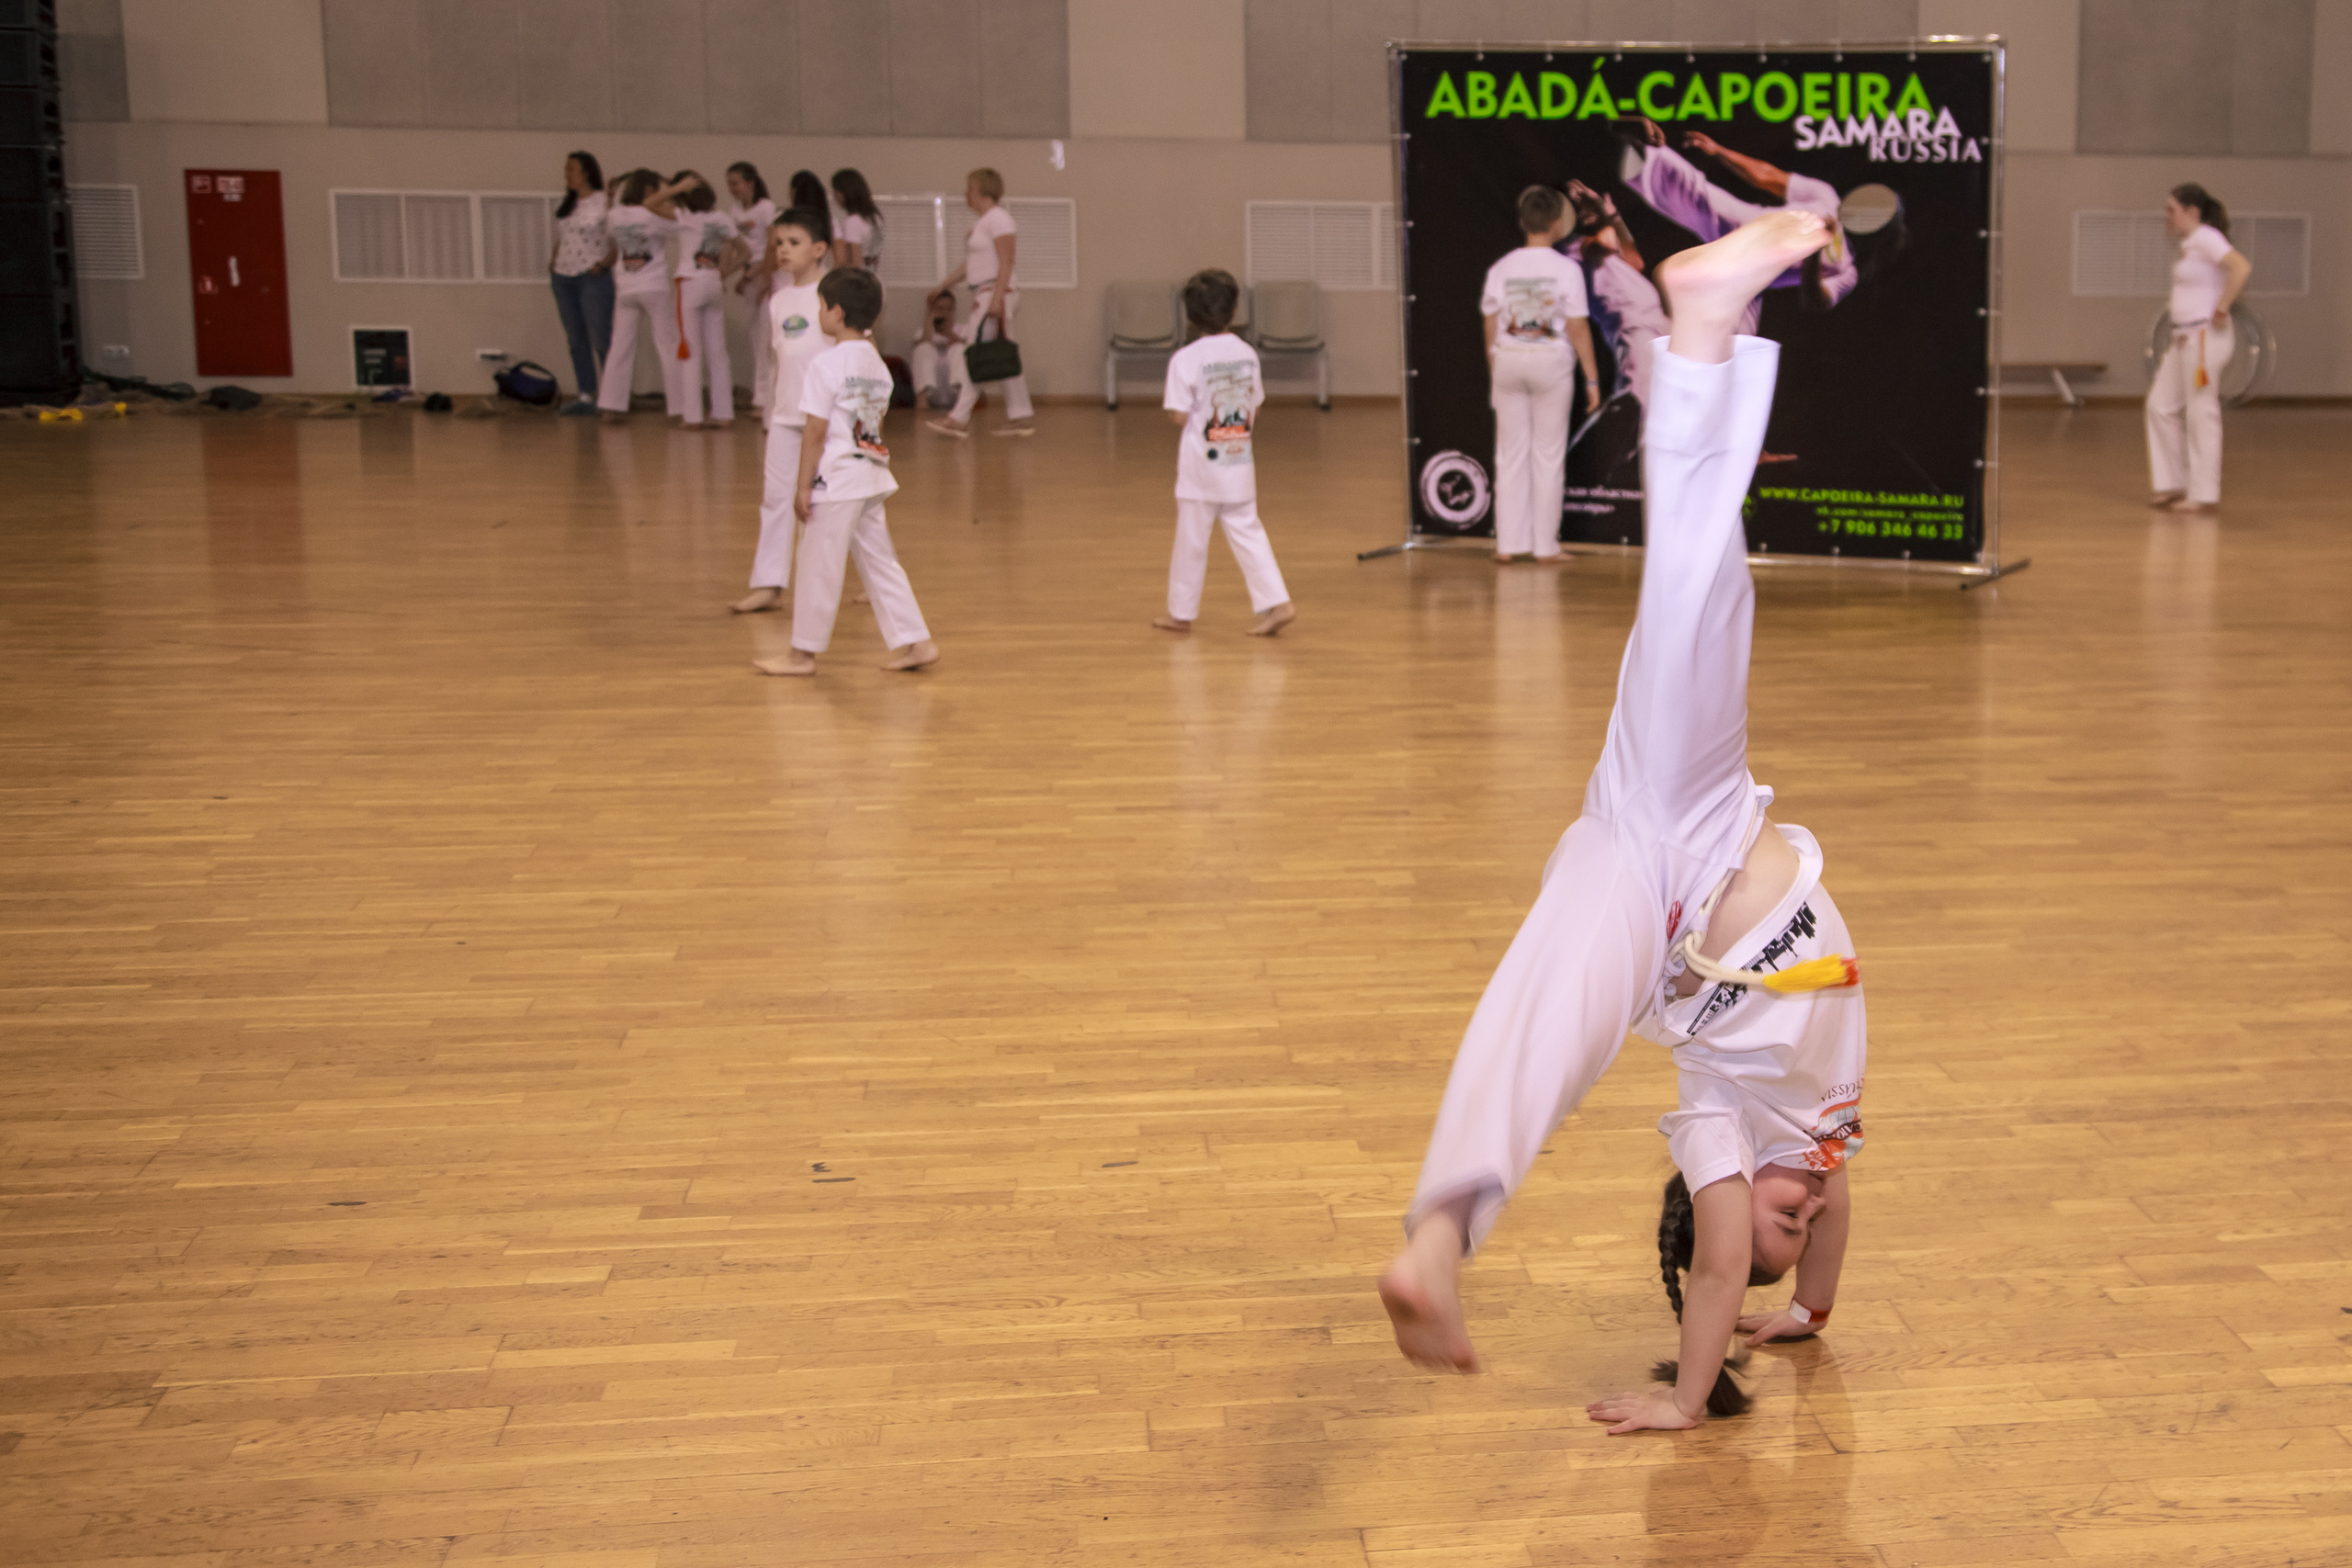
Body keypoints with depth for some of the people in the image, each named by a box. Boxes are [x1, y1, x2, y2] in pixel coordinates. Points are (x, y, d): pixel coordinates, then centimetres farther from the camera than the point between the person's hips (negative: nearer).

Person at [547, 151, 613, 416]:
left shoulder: (605, 202, -5)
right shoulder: (568, 205, 15)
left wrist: (604, 264, -16)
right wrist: (552, 263, 8)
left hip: (592, 278, -7)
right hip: (563, 278, 7)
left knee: (601, 339, -8)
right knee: (576, 340, 8)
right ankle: (586, 396, 12)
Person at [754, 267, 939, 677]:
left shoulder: (826, 366, -15)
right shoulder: (876, 363, 9)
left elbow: (816, 432, -15)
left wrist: (803, 486, -10)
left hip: (837, 480, -8)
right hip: (872, 475, 8)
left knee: (819, 567, 2)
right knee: (880, 562, 13)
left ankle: (803, 653, 11)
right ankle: (914, 642, 11)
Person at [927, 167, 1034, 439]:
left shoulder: (998, 218, -10)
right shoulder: (984, 221, 20)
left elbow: (1006, 262, -17)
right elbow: (971, 264, 23)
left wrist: (997, 299, -23)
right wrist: (944, 285, 18)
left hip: (996, 292, -10)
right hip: (985, 294, 10)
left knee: (974, 353, -11)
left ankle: (959, 419, -12)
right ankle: (1020, 418, 9)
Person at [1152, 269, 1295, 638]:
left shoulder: (1185, 359, -14)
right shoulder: (1247, 354, 1)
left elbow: (1180, 415, -16)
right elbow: (1254, 407, 7)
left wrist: (1166, 405, 6)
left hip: (1201, 465, -4)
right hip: (1240, 463, 4)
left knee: (1191, 541, 7)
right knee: (1247, 534, 9)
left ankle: (1181, 612, 19)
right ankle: (1276, 603, -2)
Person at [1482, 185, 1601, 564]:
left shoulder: (1501, 269, 0)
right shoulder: (1566, 269, -8)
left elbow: (1491, 328, 2)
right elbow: (1578, 329, -8)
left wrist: (1494, 376, 13)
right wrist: (1591, 378, -1)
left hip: (1508, 362, 2)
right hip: (1551, 362, -2)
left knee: (1510, 455, 9)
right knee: (1548, 455, 7)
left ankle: (1508, 545, 11)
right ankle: (1545, 544, 11)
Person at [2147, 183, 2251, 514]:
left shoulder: (2206, 238, -14)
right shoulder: (2190, 242, 14)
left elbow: (2242, 268, -29)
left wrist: (2222, 308, -21)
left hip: (2206, 336, -10)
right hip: (2185, 338, 10)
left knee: (2201, 414, -5)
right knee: (2162, 406, 13)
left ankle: (2204, 495, 1)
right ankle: (2174, 484, 19)